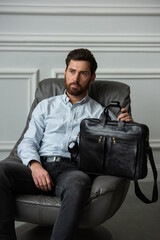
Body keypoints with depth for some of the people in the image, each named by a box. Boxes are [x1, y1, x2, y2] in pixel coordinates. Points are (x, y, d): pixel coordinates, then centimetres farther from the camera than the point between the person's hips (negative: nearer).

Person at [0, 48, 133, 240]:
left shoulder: (100, 113, 20)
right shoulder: (46, 106, 24)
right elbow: (28, 143, 14)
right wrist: (35, 165, -7)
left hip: (73, 170, -2)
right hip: (41, 167, 2)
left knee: (78, 184, -39)